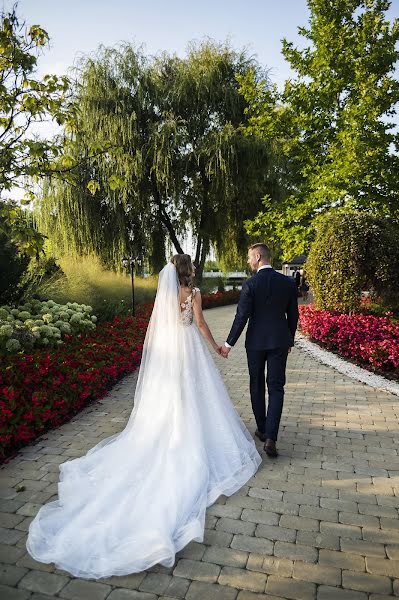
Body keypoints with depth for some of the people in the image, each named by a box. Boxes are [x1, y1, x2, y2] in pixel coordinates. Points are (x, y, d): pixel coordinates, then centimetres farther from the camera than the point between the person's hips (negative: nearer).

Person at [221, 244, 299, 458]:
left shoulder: (250, 284, -12)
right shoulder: (288, 282, 0)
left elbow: (241, 317, -14)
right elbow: (293, 315, 6)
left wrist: (229, 343, -5)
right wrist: (290, 340, 18)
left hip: (256, 341, -2)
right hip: (279, 341, 2)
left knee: (257, 386, 15)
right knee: (276, 388, 5)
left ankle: (262, 430, 27)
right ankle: (270, 437, -5)